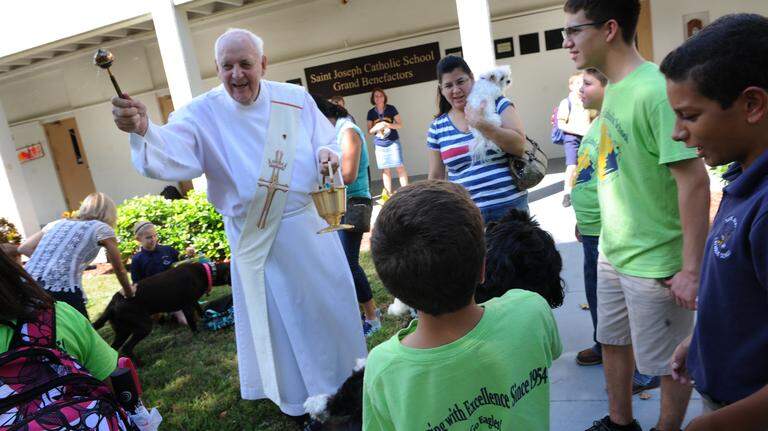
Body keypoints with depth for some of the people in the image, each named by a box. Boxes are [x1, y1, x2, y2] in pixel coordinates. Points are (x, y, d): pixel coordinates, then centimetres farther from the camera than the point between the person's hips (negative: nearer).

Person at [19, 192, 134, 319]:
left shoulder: (58, 223, 24)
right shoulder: (102, 228, 10)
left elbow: (23, 248, 23)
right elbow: (119, 269, 16)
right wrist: (128, 292, 32)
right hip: (63, 292, -5)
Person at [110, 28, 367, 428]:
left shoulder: (296, 99, -3)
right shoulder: (203, 113, -11)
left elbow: (326, 141, 8)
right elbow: (171, 154, -28)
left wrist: (327, 154, -15)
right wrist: (143, 131, -48)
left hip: (310, 223, 3)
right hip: (255, 237, -2)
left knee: (328, 301, 17)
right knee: (277, 314, 10)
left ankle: (344, 377, 43)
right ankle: (298, 394, 34)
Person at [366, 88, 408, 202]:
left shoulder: (391, 109, -1)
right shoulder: (371, 113, 6)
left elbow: (400, 125, -1)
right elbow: (369, 130, 8)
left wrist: (388, 125, -18)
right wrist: (376, 128, -14)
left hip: (393, 142, -2)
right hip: (379, 144, 2)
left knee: (400, 166, -7)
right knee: (385, 169, 5)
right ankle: (388, 194, 12)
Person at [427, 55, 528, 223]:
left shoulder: (497, 104, -1)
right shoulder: (437, 127, 4)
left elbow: (519, 145, -13)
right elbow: (436, 177, 9)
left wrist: (481, 124, -20)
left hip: (510, 206, -1)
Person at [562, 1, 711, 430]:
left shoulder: (654, 90, -22)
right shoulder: (615, 88, 4)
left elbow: (694, 181, -24)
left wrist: (692, 270, -21)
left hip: (655, 263, -9)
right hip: (613, 252, 9)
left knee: (668, 361, 12)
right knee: (613, 342, 22)